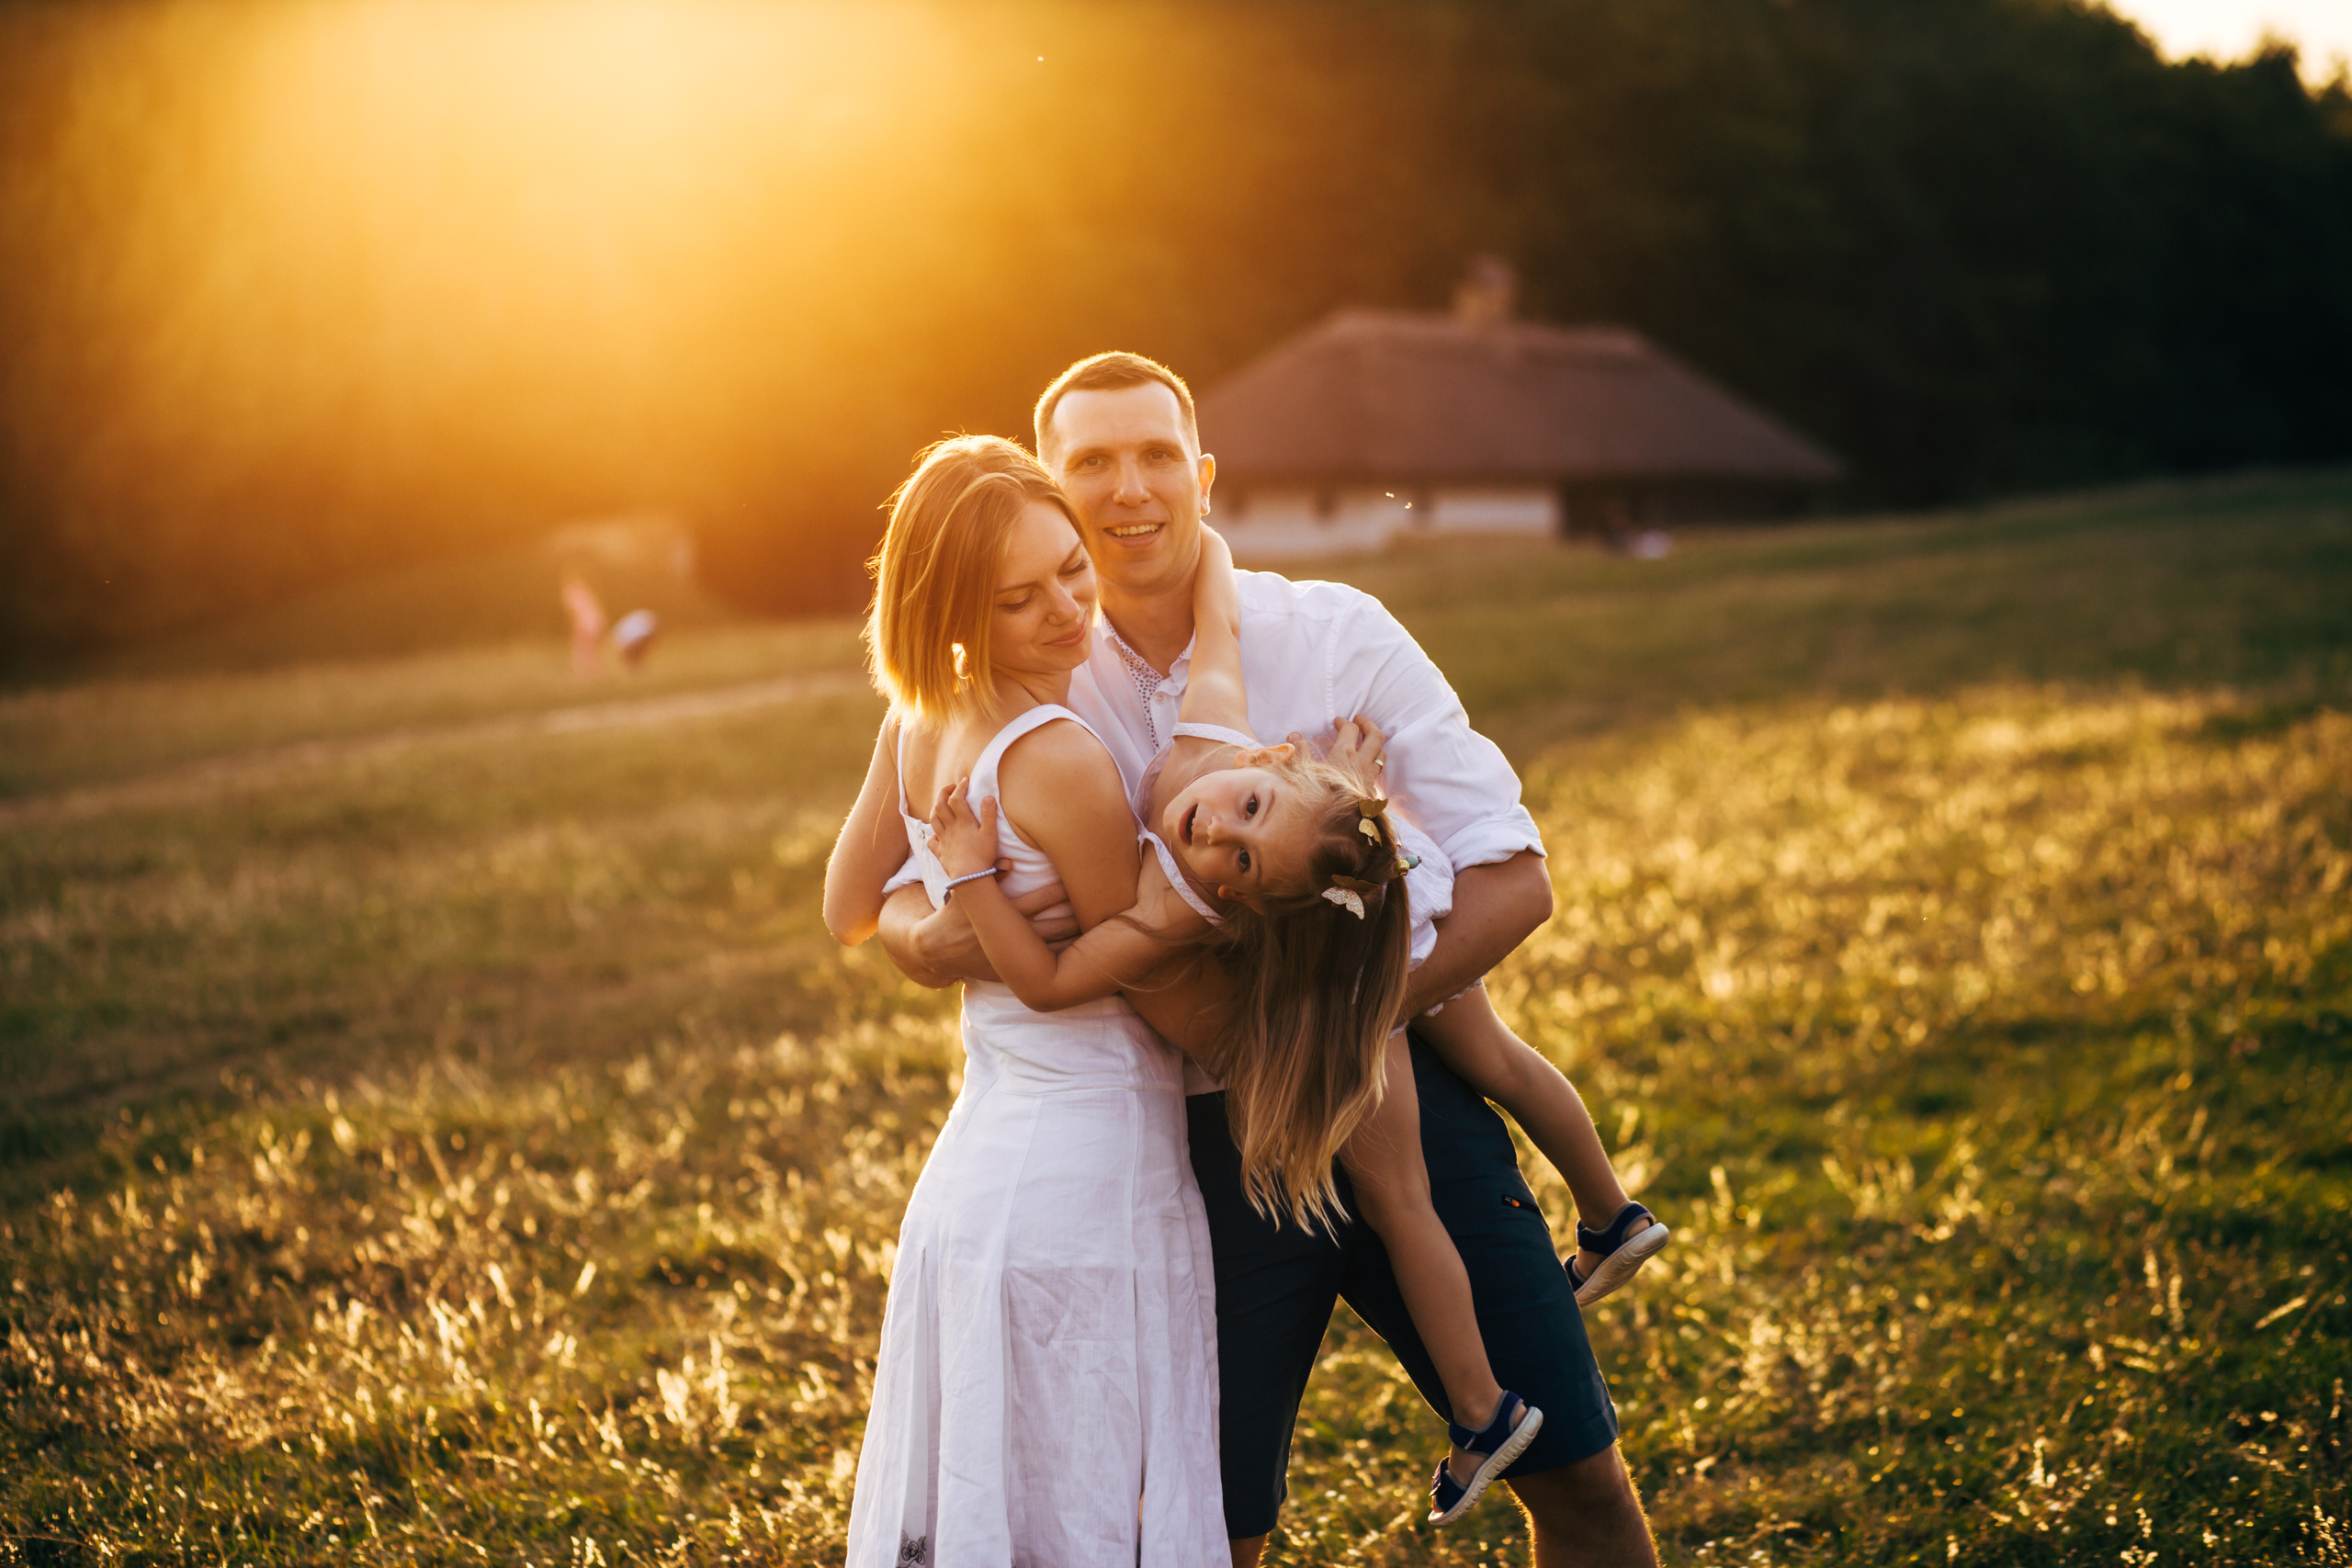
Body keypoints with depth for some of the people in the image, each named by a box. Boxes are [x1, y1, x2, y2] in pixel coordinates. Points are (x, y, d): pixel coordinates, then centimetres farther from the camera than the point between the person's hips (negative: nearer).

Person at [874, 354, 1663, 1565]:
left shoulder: (1338, 634, -6)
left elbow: (1512, 879, -8)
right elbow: (893, 903, 4)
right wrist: (948, 938, -21)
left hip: (1401, 1102, 0)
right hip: (1207, 1144, 1)